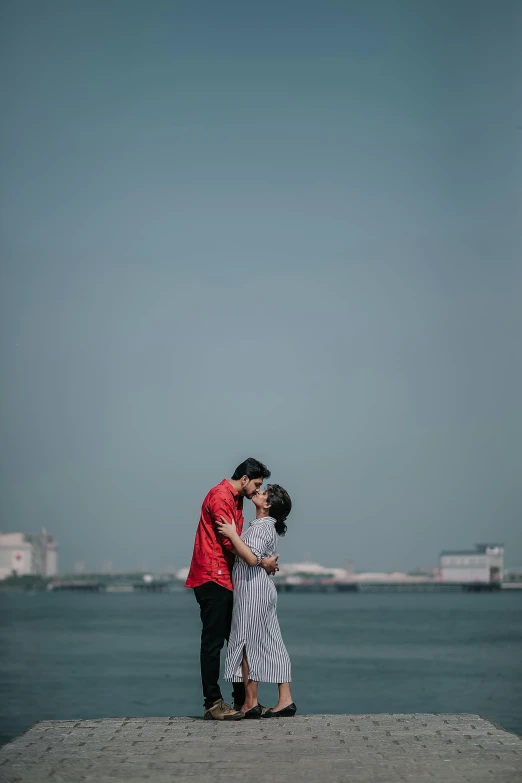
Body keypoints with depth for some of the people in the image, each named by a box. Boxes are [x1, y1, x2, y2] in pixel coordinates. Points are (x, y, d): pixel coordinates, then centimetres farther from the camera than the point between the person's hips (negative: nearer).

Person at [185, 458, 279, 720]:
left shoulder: (236, 499, 20)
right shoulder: (220, 496, -12)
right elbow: (228, 542, -19)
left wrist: (263, 561, 6)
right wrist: (260, 562, -13)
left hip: (226, 579, 10)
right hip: (212, 578, -10)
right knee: (213, 641, -9)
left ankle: (241, 699, 18)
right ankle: (213, 703, -7)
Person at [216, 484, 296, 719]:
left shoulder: (261, 526, -13)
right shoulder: (268, 525, 17)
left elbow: (252, 558, -25)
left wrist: (233, 534, -21)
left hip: (252, 589, -10)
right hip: (263, 587, 10)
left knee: (247, 643, -4)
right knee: (271, 644, 8)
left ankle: (251, 703, -2)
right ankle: (285, 700, 7)